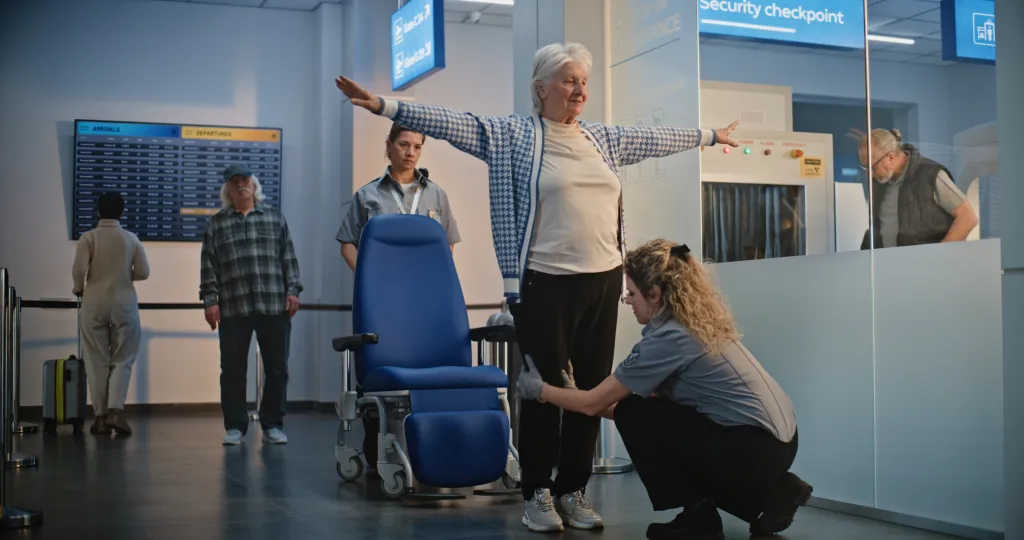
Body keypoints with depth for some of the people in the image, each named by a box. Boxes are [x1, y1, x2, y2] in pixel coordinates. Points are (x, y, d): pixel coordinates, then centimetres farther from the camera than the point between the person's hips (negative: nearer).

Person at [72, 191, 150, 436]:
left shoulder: (89, 237, -1)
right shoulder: (131, 238, 2)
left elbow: (79, 269, -12)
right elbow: (143, 272, 0)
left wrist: (79, 288, 8)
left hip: (94, 304, 0)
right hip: (124, 303, 0)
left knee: (97, 361, 6)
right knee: (122, 359, 5)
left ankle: (101, 416, 7)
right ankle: (115, 411, -10)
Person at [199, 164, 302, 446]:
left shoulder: (275, 217, 12)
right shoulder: (216, 224, 10)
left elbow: (289, 258, 10)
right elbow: (208, 265, 6)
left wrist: (292, 290, 2)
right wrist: (210, 300, -1)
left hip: (275, 306, 1)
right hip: (233, 309, -1)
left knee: (277, 367, 3)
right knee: (233, 369, 2)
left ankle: (272, 425, 13)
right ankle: (235, 426, 13)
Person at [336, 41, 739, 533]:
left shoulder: (605, 138, 15)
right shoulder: (512, 134, -1)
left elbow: (657, 137, 27)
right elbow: (451, 123, -9)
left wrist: (710, 135, 37)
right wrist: (383, 106, -18)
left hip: (603, 281, 5)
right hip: (545, 284, -5)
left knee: (591, 389, 8)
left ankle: (574, 490, 20)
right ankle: (537, 493, 14)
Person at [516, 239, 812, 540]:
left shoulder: (667, 339, -15)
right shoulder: (697, 323, 12)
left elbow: (594, 403, -5)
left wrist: (538, 389, 9)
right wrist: (575, 395, 23)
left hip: (752, 450, -9)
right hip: (774, 443, 9)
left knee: (632, 415, -3)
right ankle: (767, 495, 16)